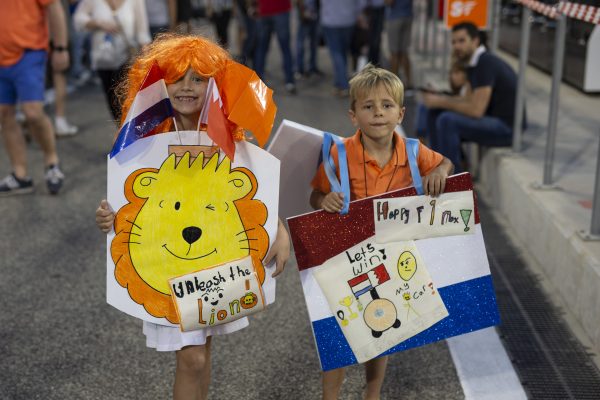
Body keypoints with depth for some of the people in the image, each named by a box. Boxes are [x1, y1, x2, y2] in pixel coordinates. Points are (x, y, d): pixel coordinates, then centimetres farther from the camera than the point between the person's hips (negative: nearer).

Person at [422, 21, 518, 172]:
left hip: (506, 127, -10)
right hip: (492, 120, 10)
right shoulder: (474, 62, 9)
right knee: (435, 115, 7)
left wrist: (441, 102, -14)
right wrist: (441, 98, 5)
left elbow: (476, 110, -26)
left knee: (447, 120, -25)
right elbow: (473, 99, 19)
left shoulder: (486, 63, -21)